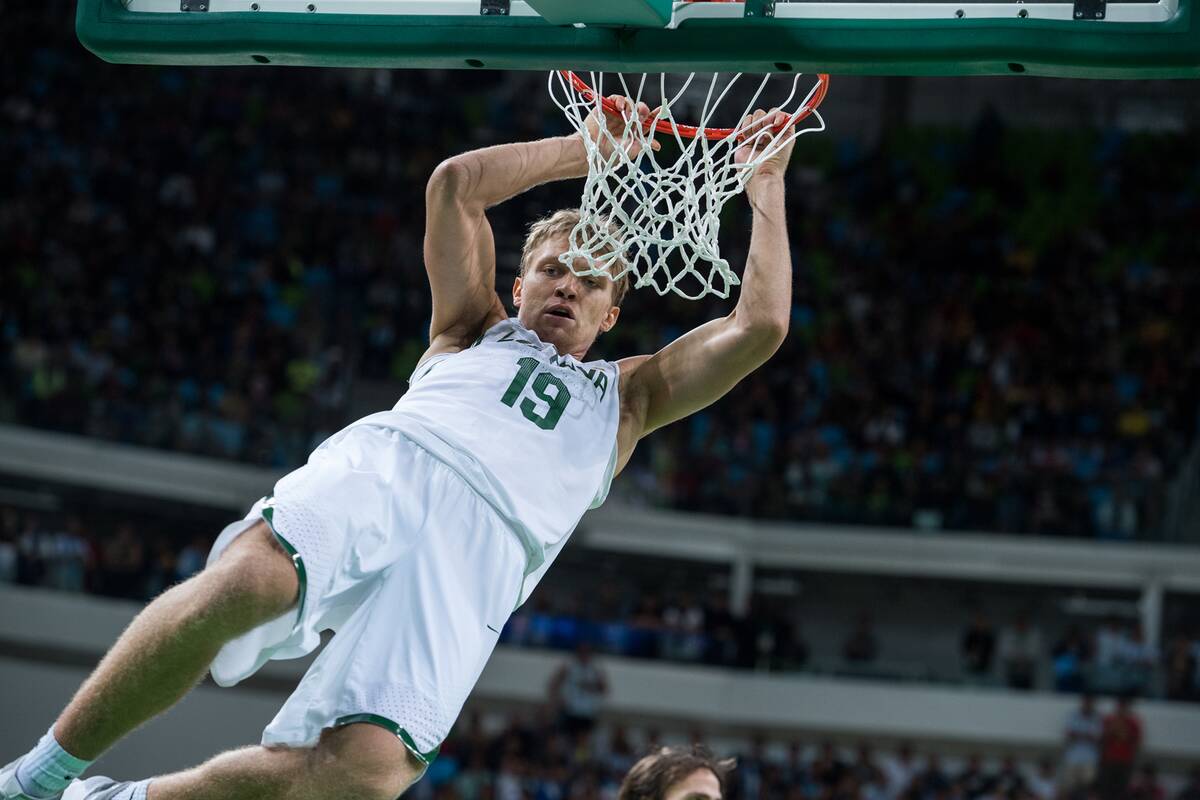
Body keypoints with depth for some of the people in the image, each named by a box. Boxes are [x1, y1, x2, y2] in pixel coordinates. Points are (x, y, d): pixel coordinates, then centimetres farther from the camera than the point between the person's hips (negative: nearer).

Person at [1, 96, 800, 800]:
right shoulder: (477, 331, 36)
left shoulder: (624, 395, 37)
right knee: (243, 581, -37)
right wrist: (584, 149, 31)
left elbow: (759, 326, 26)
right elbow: (455, 183, 25)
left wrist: (765, 187, 29)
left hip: (485, 546, 0)